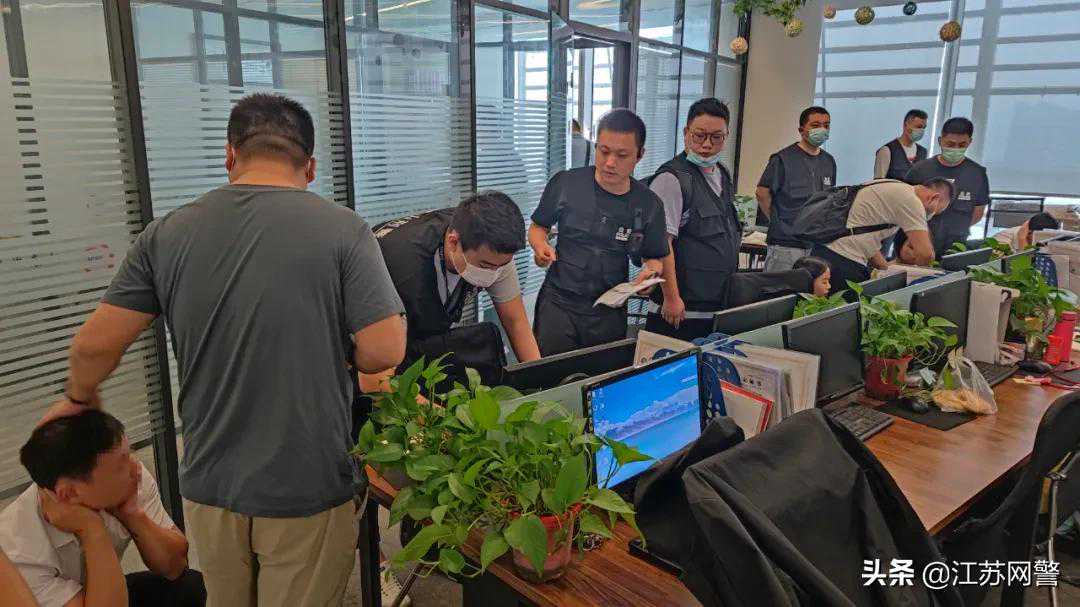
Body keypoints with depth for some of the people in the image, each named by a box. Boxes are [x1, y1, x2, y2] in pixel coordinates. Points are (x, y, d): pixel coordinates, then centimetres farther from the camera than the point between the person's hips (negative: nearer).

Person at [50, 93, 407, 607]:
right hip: (309, 488, -3)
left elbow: (93, 347, 0)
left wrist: (78, 399, 21)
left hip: (209, 485, 4)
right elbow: (384, 351, -17)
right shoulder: (343, 228, -13)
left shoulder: (167, 234, -3)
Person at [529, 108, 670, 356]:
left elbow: (655, 257, 10)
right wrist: (541, 246, -13)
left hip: (610, 313, 2)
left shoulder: (648, 204, -1)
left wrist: (651, 270, -11)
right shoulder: (565, 184, -6)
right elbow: (538, 227, 8)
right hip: (559, 302, -1)